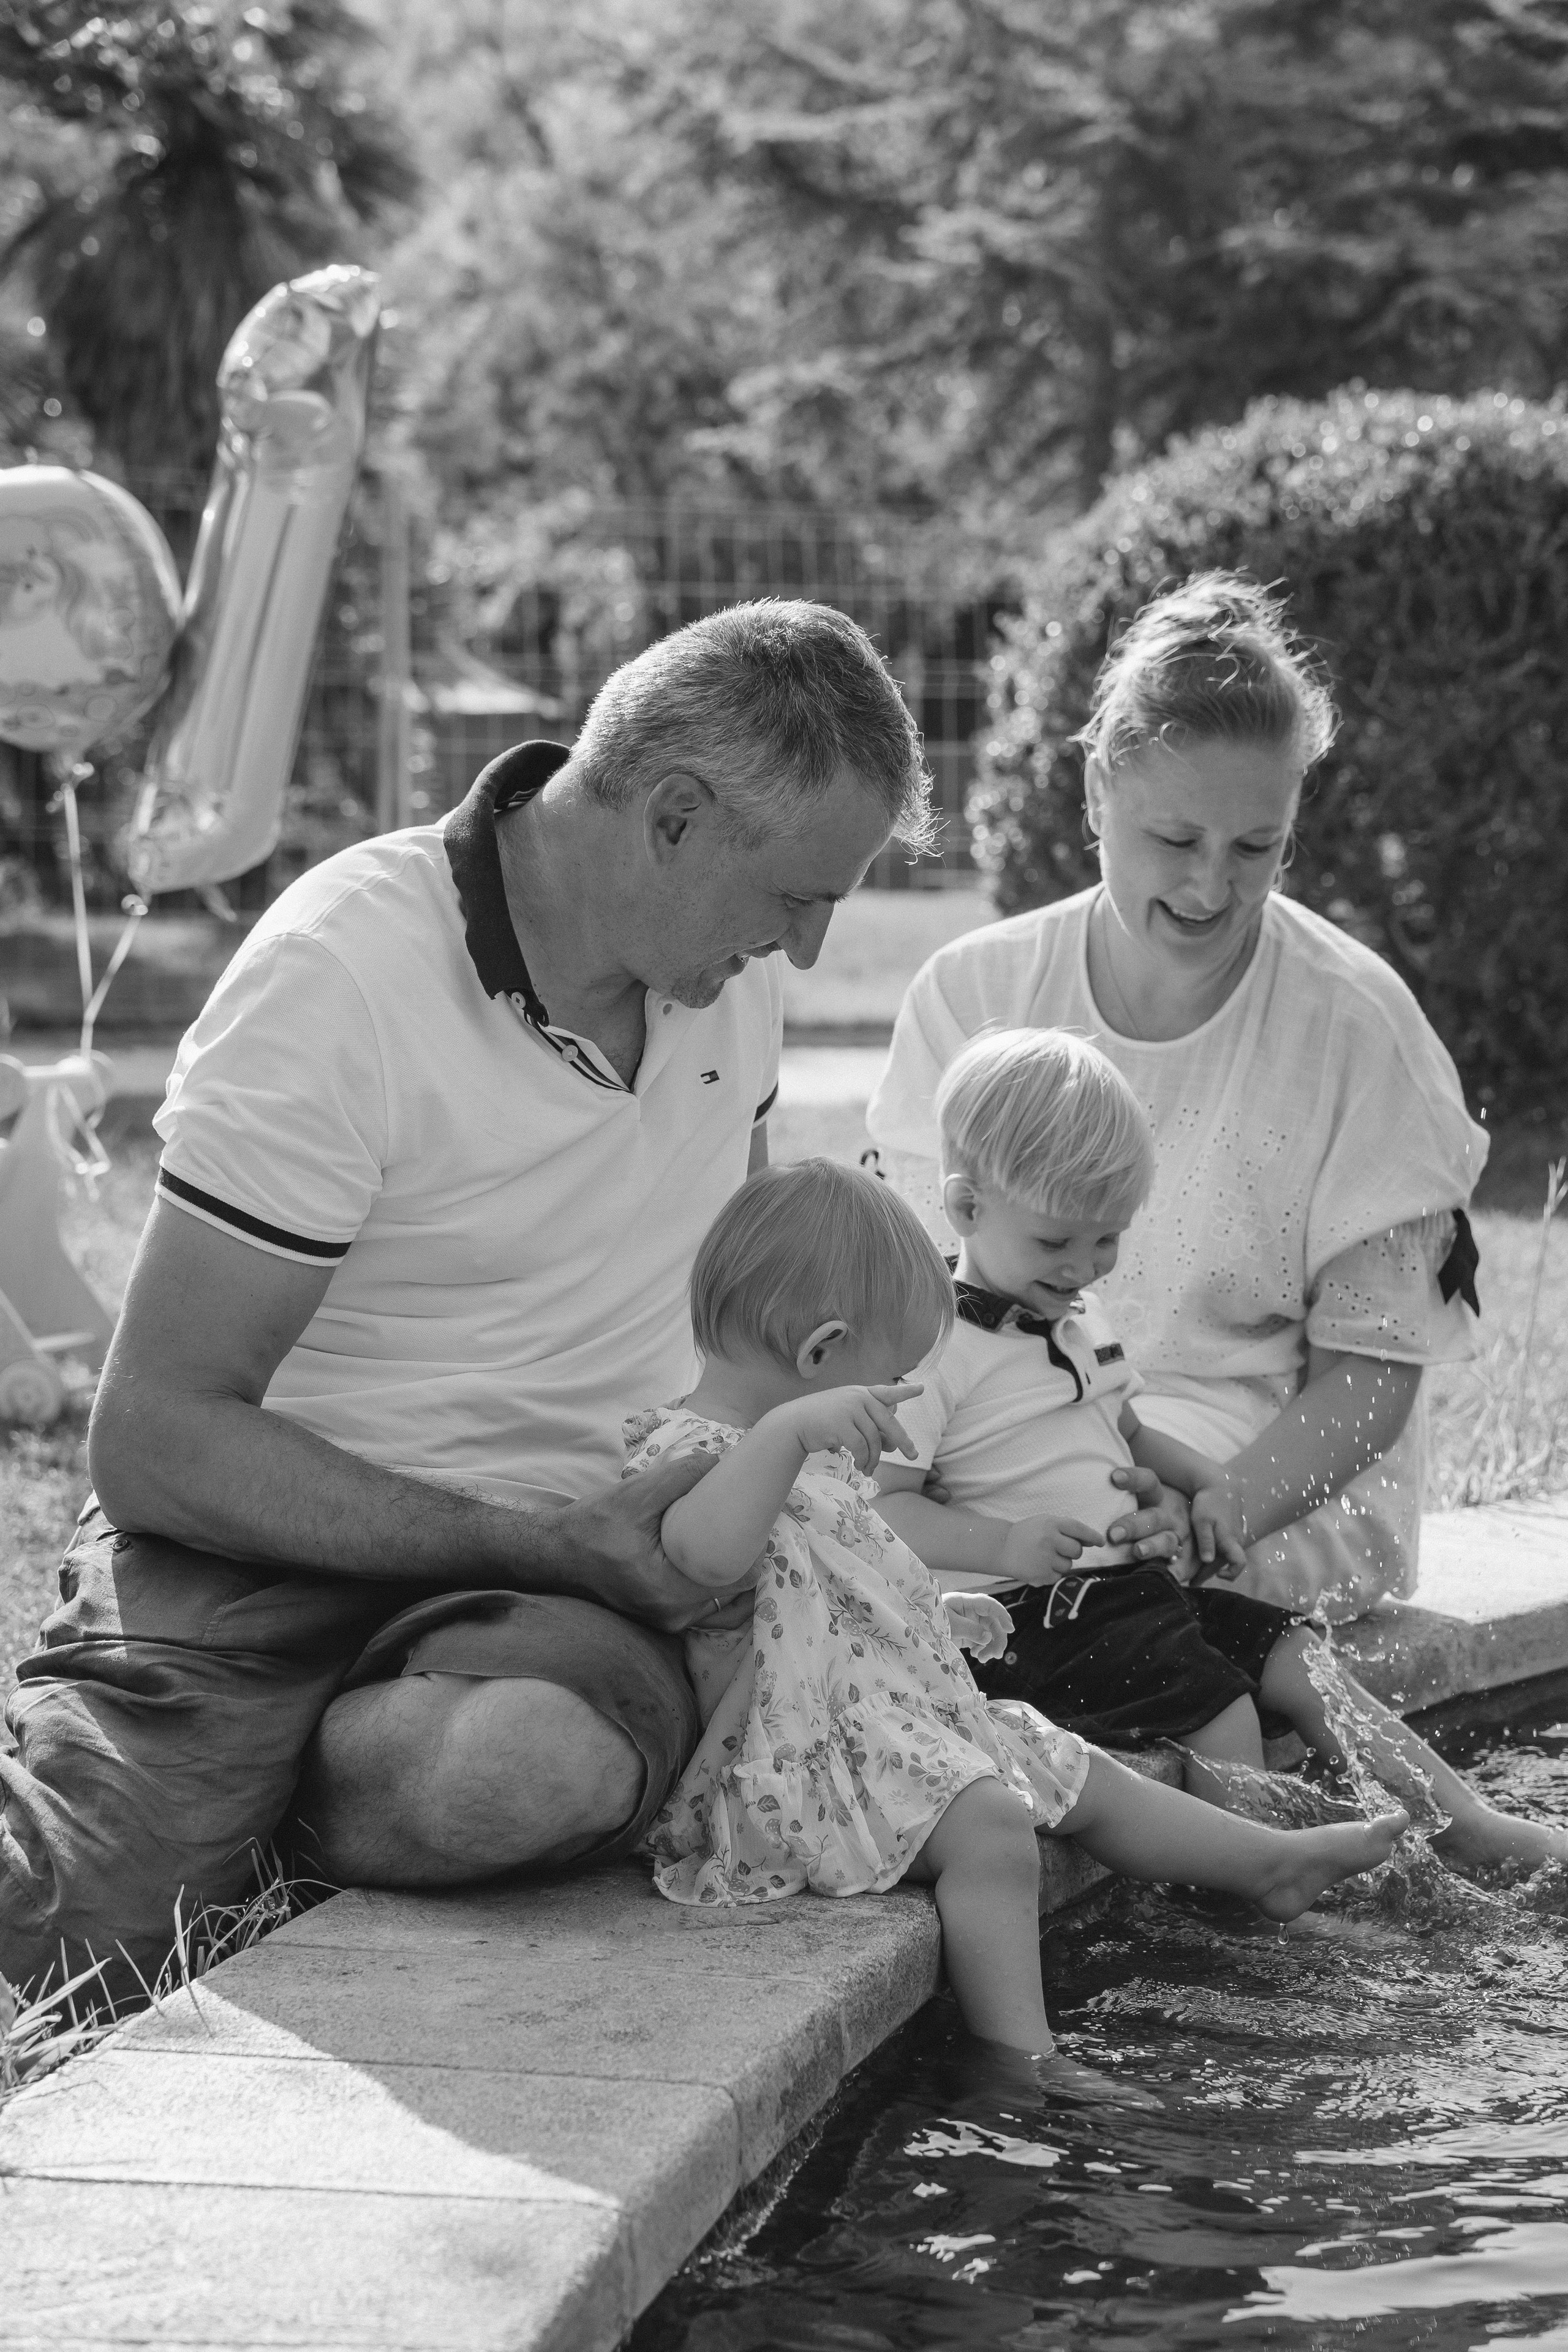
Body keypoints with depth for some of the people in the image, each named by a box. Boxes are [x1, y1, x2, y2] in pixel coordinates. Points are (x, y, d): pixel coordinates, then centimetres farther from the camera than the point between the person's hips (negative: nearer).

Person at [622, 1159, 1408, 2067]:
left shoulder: (807, 1459, 15)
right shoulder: (695, 1455, -19)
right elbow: (708, 1555, -45)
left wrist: (931, 1615, 27)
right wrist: (789, 1429, -49)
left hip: (899, 1717, 11)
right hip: (803, 1757, -11)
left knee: (1074, 1772, 15)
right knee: (988, 1822, -29)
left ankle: (1275, 1863, 28)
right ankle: (1026, 2064, -28)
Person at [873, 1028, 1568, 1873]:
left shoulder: (1079, 1321, 16)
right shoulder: (931, 1347, -14)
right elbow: (880, 1507, -18)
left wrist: (1208, 1484, 11)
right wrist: (1005, 1544, -30)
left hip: (1129, 1581, 9)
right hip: (1028, 1614, -9)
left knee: (1296, 1657, 1)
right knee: (1216, 1703, -23)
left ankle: (1470, 1827, 5)